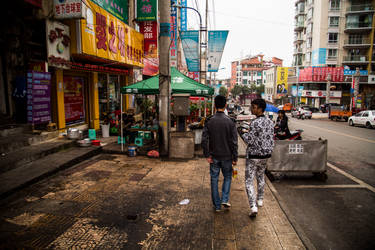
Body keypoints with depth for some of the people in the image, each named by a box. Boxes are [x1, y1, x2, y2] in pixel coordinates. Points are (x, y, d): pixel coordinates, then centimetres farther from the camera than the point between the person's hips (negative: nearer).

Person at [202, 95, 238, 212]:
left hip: (214, 156, 1)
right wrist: (235, 157, -1)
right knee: (227, 177, 20)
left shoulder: (209, 121, -6)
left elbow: (204, 140, -9)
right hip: (226, 156, -1)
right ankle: (225, 199, 12)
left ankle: (217, 205, 19)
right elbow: (234, 142, -9)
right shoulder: (230, 121, -9)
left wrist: (207, 155, -2)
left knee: (214, 180, 12)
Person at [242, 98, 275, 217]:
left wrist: (244, 135, -3)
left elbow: (250, 141, -20)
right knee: (260, 177, 24)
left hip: (253, 156, -7)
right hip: (265, 155, 7)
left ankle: (253, 207, -7)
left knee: (249, 181, 0)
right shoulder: (270, 122, 2)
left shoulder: (255, 123, -21)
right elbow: (271, 139, 6)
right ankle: (260, 200, 38)